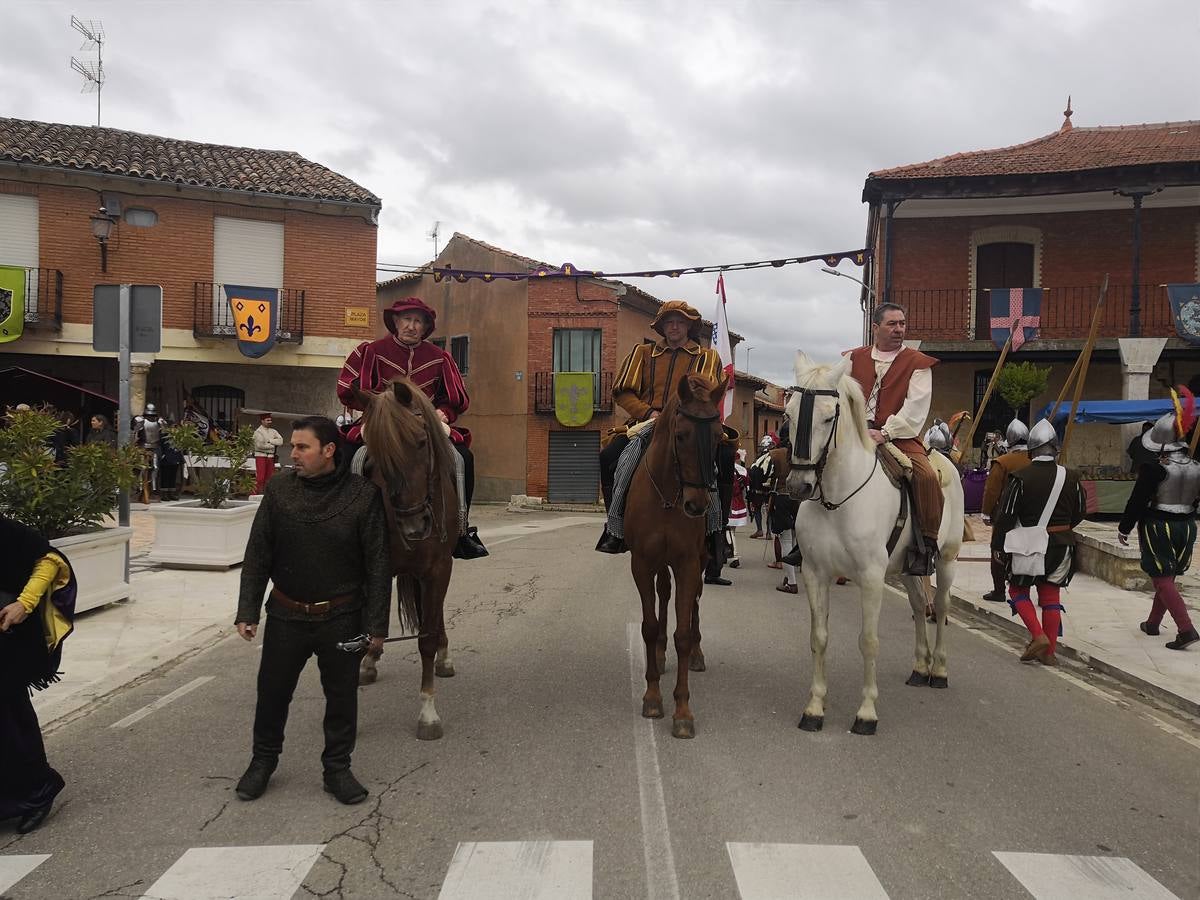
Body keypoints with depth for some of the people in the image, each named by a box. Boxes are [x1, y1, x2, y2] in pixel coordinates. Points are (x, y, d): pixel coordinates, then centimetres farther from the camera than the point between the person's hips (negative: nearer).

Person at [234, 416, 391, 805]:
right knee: (272, 691, 15)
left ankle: (337, 767, 30)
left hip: (341, 618, -2)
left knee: (342, 696, 11)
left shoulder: (363, 495, -11)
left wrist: (376, 625, -9)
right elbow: (257, 556, 2)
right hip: (286, 615, 2)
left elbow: (378, 566, -7)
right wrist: (247, 611, -3)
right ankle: (262, 761, 38)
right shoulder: (279, 489, -4)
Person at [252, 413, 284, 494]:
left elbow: (280, 441, 0)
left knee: (269, 478, 6)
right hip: (261, 456, -6)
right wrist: (273, 445, -5)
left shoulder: (273, 431, 14)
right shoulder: (258, 431, -4)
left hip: (271, 457, 6)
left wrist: (269, 440, -10)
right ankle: (256, 494, -9)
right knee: (260, 477, -11)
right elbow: (260, 445, -15)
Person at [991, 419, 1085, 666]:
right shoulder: (1071, 477, -1)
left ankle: (1038, 636, -6)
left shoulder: (1020, 478, -13)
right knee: (1051, 595, 11)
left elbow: (1006, 514, -11)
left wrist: (997, 545, -2)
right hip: (1061, 544, 4)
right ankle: (1049, 651, 14)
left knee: (1018, 590, 11)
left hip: (1028, 544, -4)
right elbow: (1080, 512, 11)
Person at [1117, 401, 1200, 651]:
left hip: (1157, 527, -6)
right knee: (1168, 578, 18)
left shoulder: (1153, 469, -19)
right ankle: (1153, 623, 31)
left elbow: (1137, 501, -14)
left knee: (1163, 581, -2)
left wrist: (1124, 528, -4)